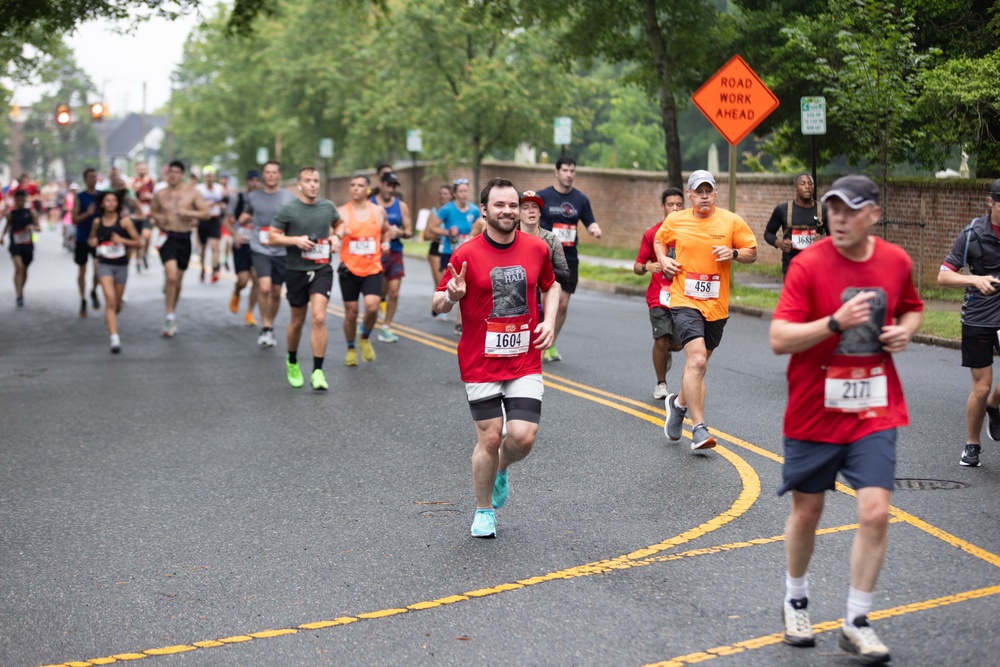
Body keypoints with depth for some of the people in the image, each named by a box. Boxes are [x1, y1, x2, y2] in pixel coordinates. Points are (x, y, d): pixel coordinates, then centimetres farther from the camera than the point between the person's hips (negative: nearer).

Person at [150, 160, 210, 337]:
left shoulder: (192, 192, 2)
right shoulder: (159, 194, 5)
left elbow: (206, 213, -1)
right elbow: (152, 212, 20)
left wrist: (189, 212, -17)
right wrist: (157, 218, -2)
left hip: (184, 239, 2)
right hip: (167, 237, -2)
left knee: (178, 280, 12)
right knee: (171, 276, -21)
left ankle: (172, 313, 30)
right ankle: (170, 315, -14)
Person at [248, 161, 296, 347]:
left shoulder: (289, 198, -1)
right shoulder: (252, 197, 3)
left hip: (282, 250, 1)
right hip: (260, 249, -1)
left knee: (276, 293, 9)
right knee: (264, 288, -18)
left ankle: (270, 328, 28)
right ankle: (265, 327, -4)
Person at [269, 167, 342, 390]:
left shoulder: (328, 207, 3)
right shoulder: (288, 210, -7)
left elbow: (338, 223, 25)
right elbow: (272, 238, -5)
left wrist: (335, 236, 4)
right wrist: (296, 240, -18)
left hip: (322, 269, 1)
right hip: (296, 271, -1)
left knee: (319, 318, -14)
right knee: (298, 320, 12)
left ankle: (317, 372, -11)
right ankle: (292, 362, 38)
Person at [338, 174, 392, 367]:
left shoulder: (379, 211, 5)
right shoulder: (343, 212, -5)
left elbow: (387, 230, 25)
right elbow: (338, 229, -26)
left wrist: (386, 243, 5)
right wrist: (339, 234, -49)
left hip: (373, 269, 1)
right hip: (349, 269, -1)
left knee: (372, 306, -17)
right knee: (351, 311, 5)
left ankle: (365, 338, 12)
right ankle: (351, 349, 27)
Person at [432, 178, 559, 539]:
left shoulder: (537, 248, 2)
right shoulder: (466, 254, -7)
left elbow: (551, 285, 20)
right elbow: (438, 303, -1)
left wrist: (549, 320, 3)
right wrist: (452, 295, -24)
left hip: (525, 360, 2)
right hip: (480, 361, -2)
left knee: (523, 437, -8)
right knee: (489, 438, 0)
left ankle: (500, 471, 29)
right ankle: (484, 510, 23)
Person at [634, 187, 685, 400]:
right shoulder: (652, 234, 1)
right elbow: (637, 267, 4)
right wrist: (647, 267, -18)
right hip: (659, 296, -1)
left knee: (679, 343, -1)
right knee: (662, 339, -12)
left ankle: (664, 351, 38)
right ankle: (661, 384, 10)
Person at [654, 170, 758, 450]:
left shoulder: (731, 221, 1)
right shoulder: (675, 221, 2)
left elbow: (752, 253, 7)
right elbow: (659, 240, 22)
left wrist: (733, 253, -13)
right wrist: (663, 259, 2)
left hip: (716, 306, 3)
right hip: (685, 302, -3)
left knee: (698, 362, 16)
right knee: (697, 360, -20)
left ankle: (679, 402, 45)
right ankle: (699, 428, -17)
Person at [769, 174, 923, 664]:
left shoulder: (896, 261, -1)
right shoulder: (808, 265, -13)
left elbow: (912, 308, 20)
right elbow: (779, 339, -18)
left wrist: (905, 330, -3)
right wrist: (837, 321, -30)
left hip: (874, 412, 2)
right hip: (813, 413, -2)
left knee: (875, 512, -10)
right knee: (806, 512, 11)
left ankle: (856, 623, 6)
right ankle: (796, 600, 37)